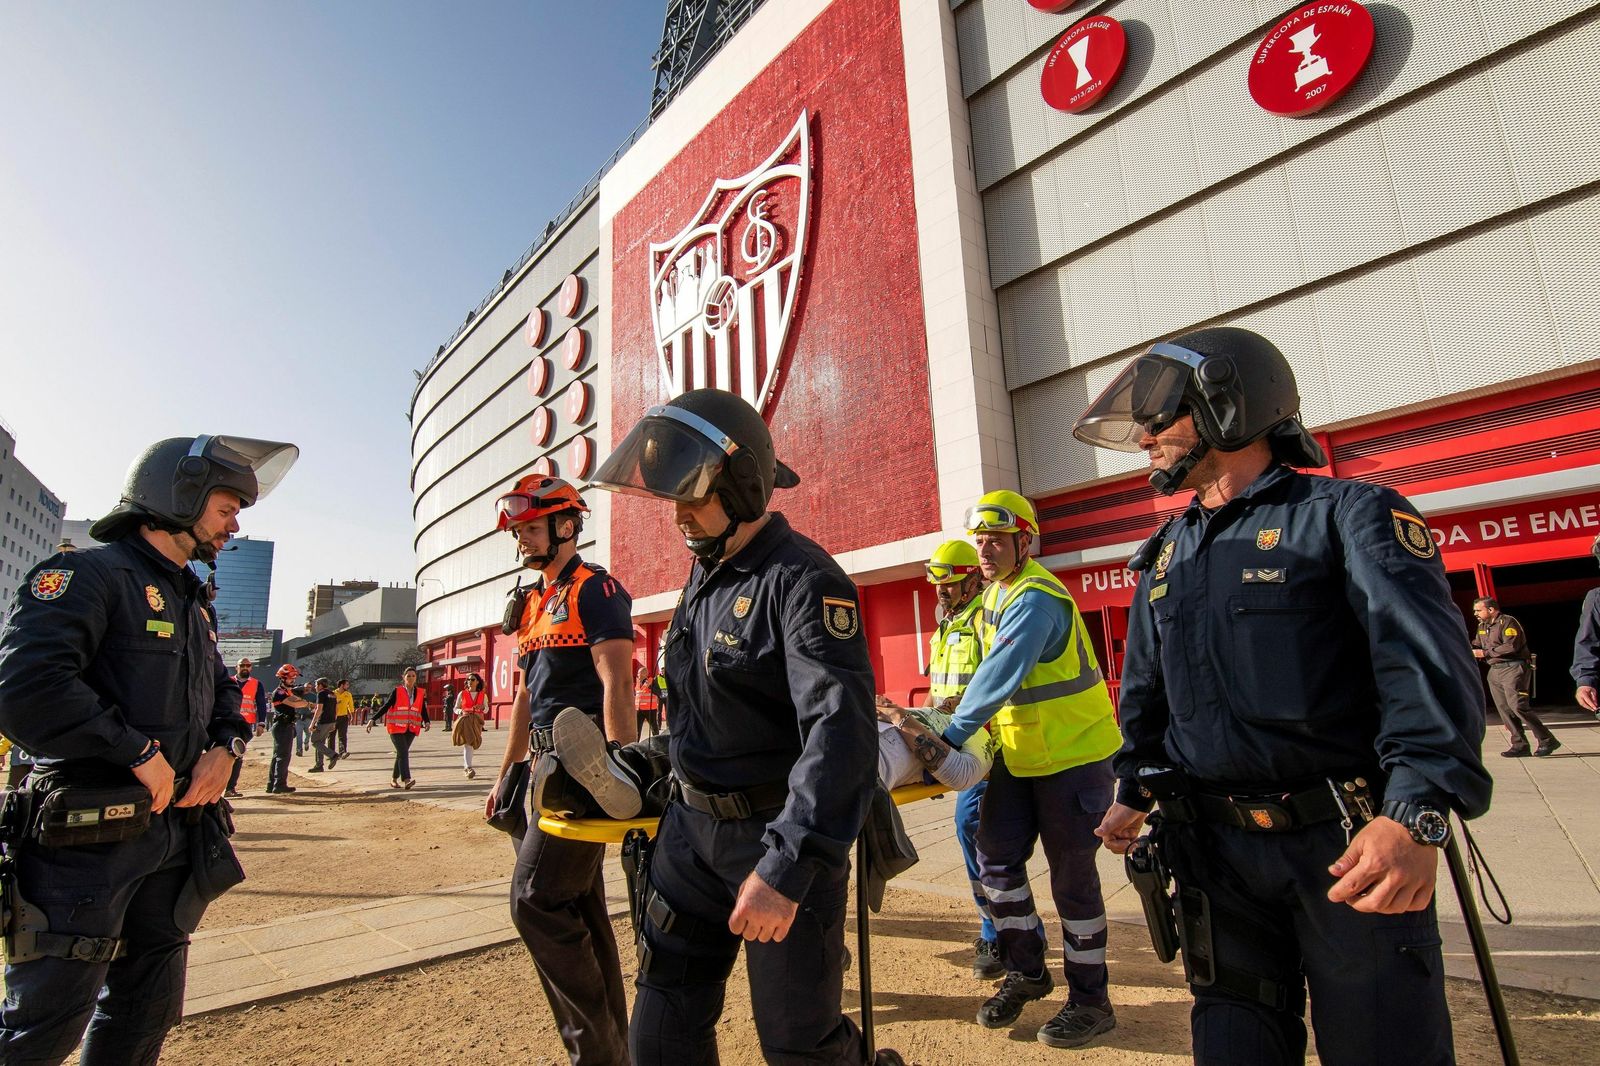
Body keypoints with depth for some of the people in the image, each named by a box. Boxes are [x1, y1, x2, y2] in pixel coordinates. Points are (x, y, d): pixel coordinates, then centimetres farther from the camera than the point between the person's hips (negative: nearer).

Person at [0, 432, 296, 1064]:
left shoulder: (192, 602, 16)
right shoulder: (90, 573, -11)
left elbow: (223, 691, 23)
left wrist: (227, 746, 2)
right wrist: (140, 753, -19)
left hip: (177, 829, 8)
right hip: (87, 838, -8)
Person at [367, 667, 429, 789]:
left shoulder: (420, 693, 7)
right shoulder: (397, 691, -1)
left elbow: (424, 710, 6)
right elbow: (386, 706, -2)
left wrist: (426, 722, -11)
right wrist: (373, 719, -10)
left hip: (411, 729, 3)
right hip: (396, 727, -3)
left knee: (401, 754, 10)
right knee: (403, 753, -14)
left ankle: (394, 779, 24)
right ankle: (406, 780, -22)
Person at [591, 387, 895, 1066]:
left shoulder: (803, 580, -21)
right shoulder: (704, 574, 8)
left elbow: (840, 730, -31)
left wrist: (785, 867, -35)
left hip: (782, 835, -8)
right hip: (694, 825, 8)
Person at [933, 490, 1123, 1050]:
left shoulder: (1036, 598, -22)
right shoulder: (996, 594, 9)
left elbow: (1002, 673, -31)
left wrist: (953, 734, -33)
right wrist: (972, 724, 8)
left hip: (1072, 753, -8)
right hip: (1019, 753, 9)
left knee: (1071, 874, 3)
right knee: (996, 856, 8)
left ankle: (1090, 1000, 20)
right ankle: (1025, 972, 27)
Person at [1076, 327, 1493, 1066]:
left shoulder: (1348, 514, -7)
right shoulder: (1165, 555, 12)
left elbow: (1426, 662, -19)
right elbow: (1144, 689, 20)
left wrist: (1418, 813, -30)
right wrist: (1133, 791, 16)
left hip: (1347, 844, -5)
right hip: (1216, 848, 5)